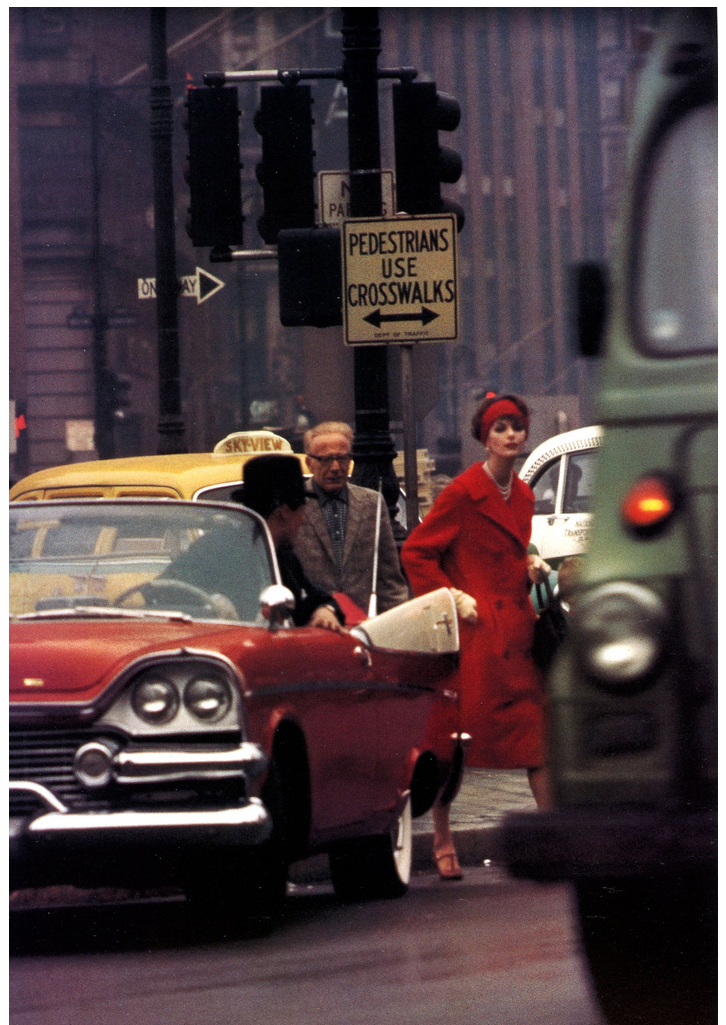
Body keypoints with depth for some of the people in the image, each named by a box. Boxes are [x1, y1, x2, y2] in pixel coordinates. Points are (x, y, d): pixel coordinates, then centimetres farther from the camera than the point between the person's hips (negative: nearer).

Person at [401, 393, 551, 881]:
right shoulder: (463, 493, -10)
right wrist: (452, 597, -13)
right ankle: (443, 842, 7)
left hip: (516, 629, 7)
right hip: (472, 628, -7)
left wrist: (531, 565, 7)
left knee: (537, 728, 2)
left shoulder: (523, 496, 13)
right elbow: (415, 553, -8)